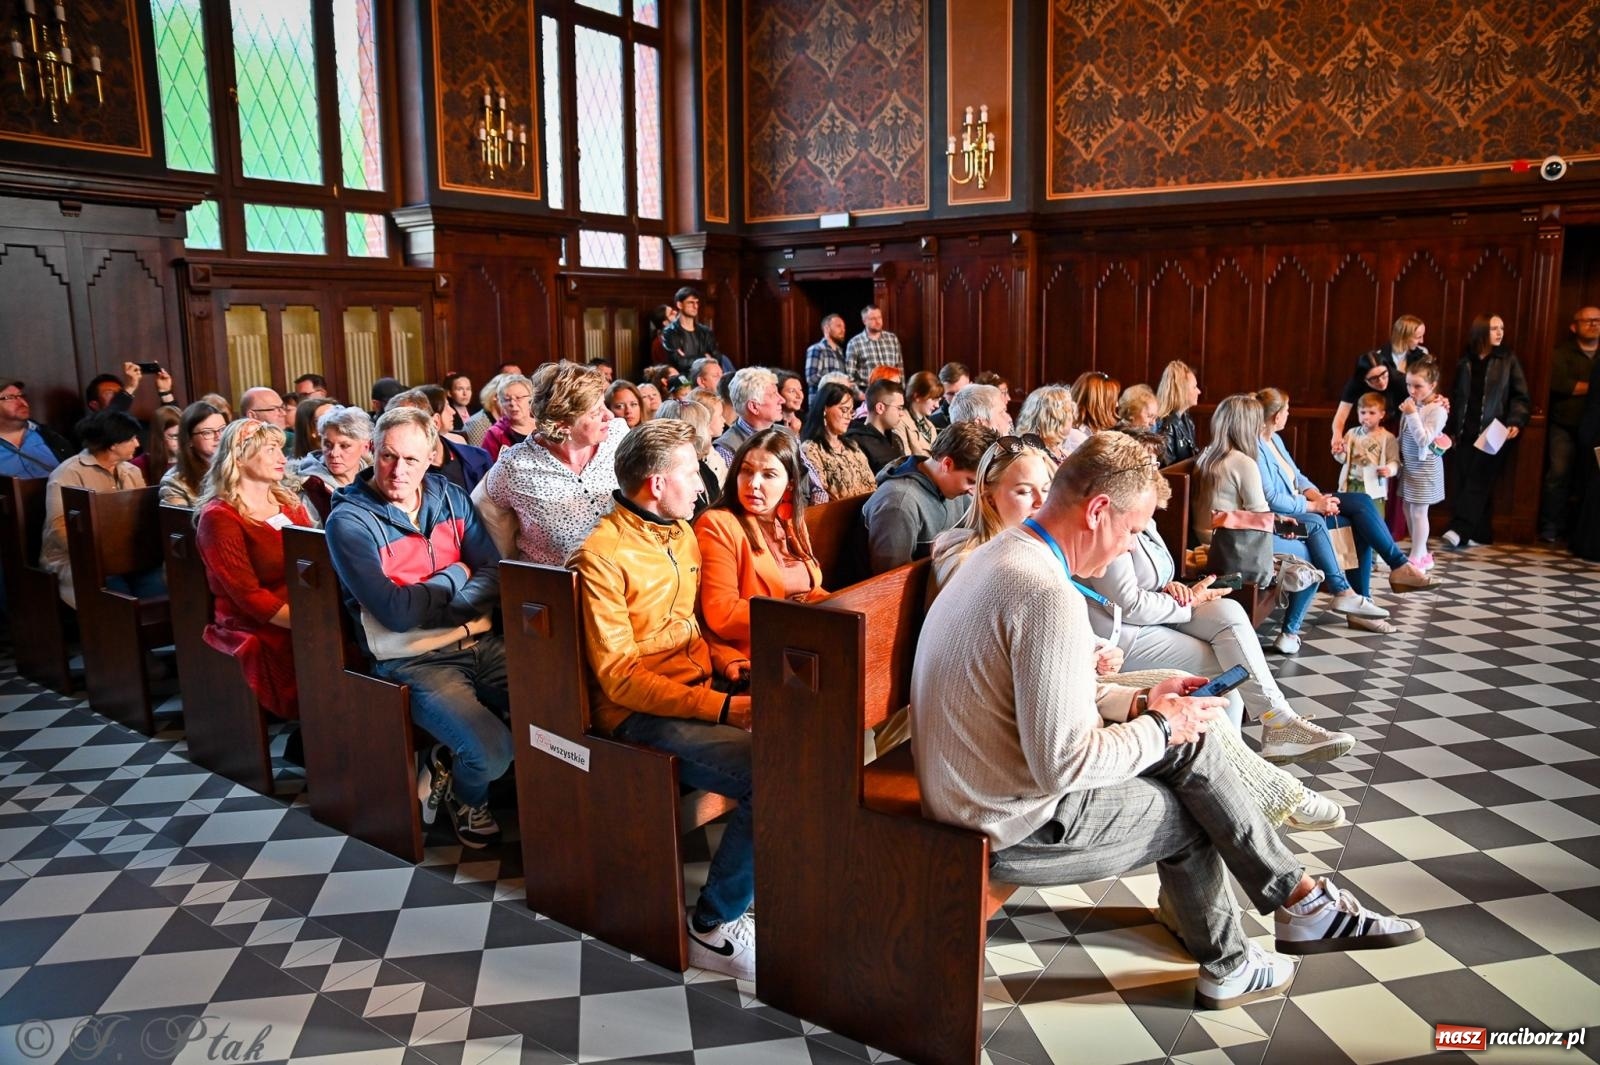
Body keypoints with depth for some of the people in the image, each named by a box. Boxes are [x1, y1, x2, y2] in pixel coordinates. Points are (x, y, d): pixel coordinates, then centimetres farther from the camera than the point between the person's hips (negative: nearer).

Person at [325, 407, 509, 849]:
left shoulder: (450, 498, 8)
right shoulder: (349, 521, -7)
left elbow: (495, 576, 1)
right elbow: (396, 612, -15)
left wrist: (427, 608, -13)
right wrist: (455, 575, -2)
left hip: (480, 642, 5)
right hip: (414, 660, -5)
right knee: (491, 752, -24)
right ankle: (466, 800, 13)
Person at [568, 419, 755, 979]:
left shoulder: (682, 536, 13)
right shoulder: (602, 554, -13)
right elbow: (619, 678, -17)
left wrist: (722, 663, 2)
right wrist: (721, 708, -25)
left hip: (699, 691, 8)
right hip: (641, 715, -8)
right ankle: (714, 927, -8)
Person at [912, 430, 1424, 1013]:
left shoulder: (1004, 553, 4)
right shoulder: (1048, 595, -29)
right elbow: (1063, 766, -28)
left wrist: (1138, 703, 7)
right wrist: (1159, 729, -12)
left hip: (973, 787, 9)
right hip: (1015, 829, -9)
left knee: (1190, 741, 9)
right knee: (1186, 816, 13)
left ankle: (1298, 899, 21)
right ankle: (1227, 966, 39)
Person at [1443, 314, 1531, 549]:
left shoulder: (1508, 359, 3)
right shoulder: (1465, 362, 11)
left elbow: (1521, 396, 2)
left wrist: (1516, 422, -12)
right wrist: (1450, 429, 15)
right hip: (1467, 432, 4)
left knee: (1478, 481, -11)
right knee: (1461, 482, -1)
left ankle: (1460, 530, -19)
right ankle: (1479, 535, 5)